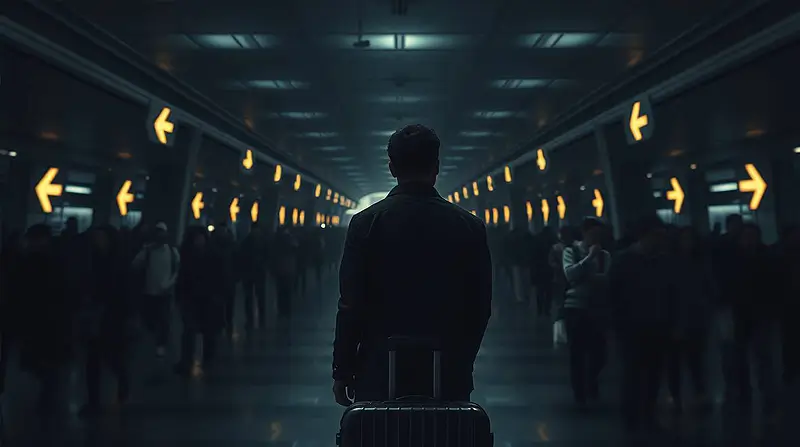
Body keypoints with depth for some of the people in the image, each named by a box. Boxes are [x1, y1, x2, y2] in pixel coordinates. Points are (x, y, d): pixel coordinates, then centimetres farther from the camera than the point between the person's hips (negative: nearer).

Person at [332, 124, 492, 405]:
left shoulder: (366, 222, -5)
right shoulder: (470, 227, 1)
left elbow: (351, 305, -4)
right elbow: (480, 307, 5)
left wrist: (342, 373, 5)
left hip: (379, 374, -1)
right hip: (449, 376, 1)